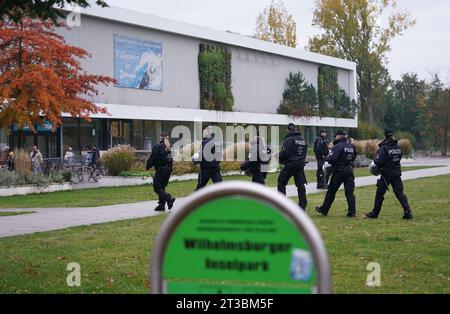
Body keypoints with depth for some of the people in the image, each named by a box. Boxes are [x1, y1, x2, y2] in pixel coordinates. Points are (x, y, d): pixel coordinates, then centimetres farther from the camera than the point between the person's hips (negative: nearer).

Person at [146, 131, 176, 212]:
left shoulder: (158, 147, -12)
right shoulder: (169, 147, 7)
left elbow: (152, 158, -10)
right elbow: (170, 159, 11)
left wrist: (148, 166, 4)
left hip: (160, 169, -7)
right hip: (168, 169, 7)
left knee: (157, 187, -3)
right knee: (162, 187, 15)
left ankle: (169, 199, -20)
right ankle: (161, 205, 13)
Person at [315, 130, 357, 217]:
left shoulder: (338, 146, -12)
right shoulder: (352, 146, 11)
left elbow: (332, 158, -19)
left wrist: (326, 164, -5)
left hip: (339, 171, -5)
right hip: (350, 170, 5)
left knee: (331, 191, 5)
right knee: (350, 192, 4)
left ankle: (324, 210, 13)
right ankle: (352, 211, -3)